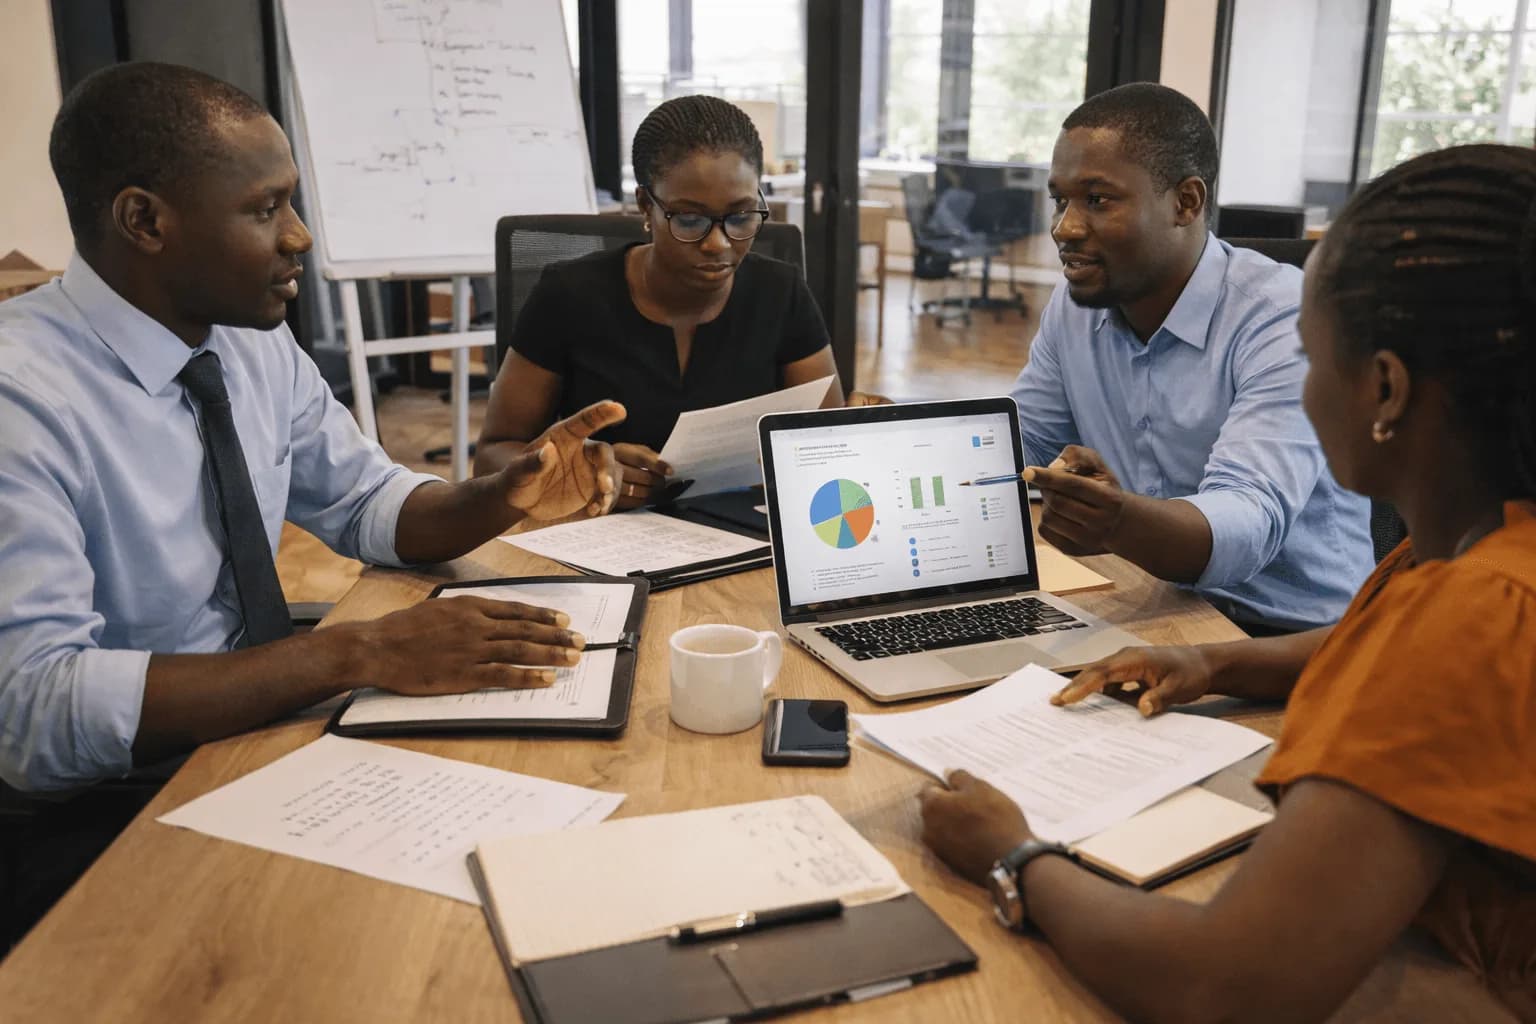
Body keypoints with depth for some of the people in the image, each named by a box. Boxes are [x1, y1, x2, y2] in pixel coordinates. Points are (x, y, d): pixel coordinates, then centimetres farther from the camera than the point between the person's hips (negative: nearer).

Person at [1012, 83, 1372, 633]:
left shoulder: (1283, 320, -17)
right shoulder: (1073, 306, 4)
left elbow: (1248, 526, -28)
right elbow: (1013, 453, 15)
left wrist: (1121, 521, -47)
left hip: (1288, 635, -6)